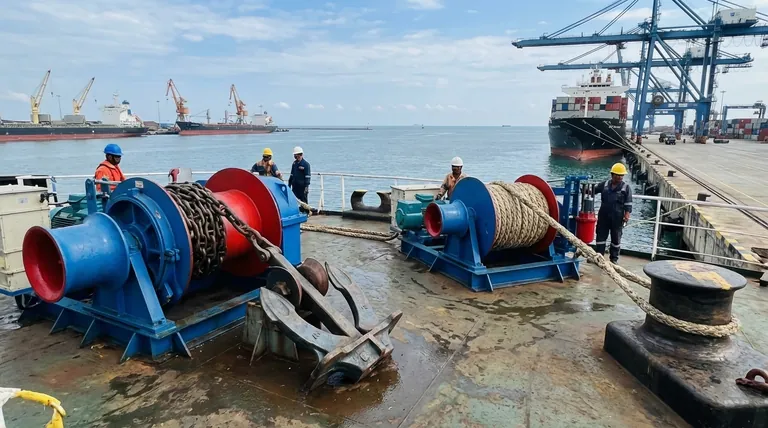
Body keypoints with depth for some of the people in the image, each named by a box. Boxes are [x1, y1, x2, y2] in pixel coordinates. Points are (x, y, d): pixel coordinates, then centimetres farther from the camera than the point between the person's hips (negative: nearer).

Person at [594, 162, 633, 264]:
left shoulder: (626, 188, -4)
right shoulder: (604, 184, 3)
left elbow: (628, 204, -6)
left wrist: (627, 215, -15)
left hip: (617, 218, -2)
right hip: (603, 216, 2)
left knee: (616, 238, 9)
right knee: (601, 236, 7)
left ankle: (614, 258, 20)